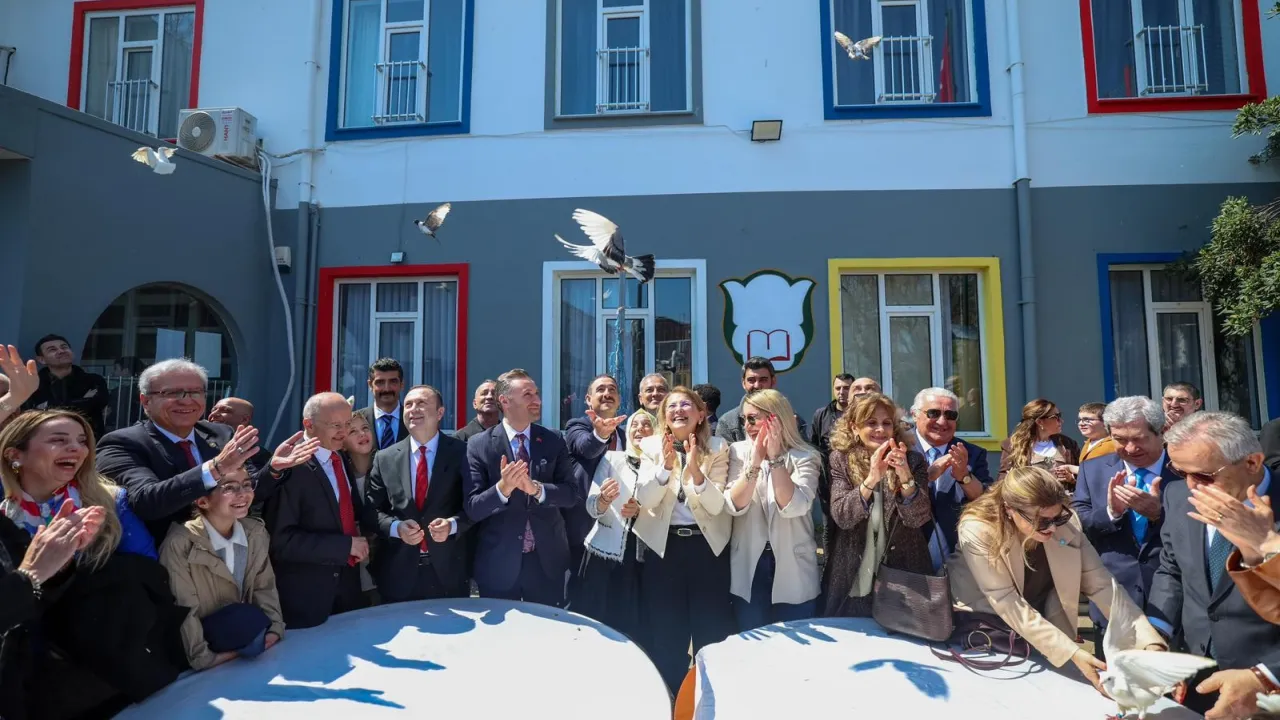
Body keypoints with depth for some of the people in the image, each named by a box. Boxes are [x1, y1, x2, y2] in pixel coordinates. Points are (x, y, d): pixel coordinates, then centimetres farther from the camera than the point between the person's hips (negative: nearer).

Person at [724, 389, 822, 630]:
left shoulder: (805, 457, -6)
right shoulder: (739, 452, -1)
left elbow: (793, 507, -21)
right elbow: (733, 506, -13)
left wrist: (776, 458, -23)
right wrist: (755, 461, -23)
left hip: (793, 570, -1)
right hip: (748, 567, 2)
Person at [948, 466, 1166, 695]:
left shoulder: (1066, 523, -19)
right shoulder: (977, 531, -30)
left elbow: (1101, 584, -16)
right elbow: (1009, 607, -28)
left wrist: (1150, 644, -28)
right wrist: (1072, 653, -35)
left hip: (1043, 622, 4)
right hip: (980, 622, -3)